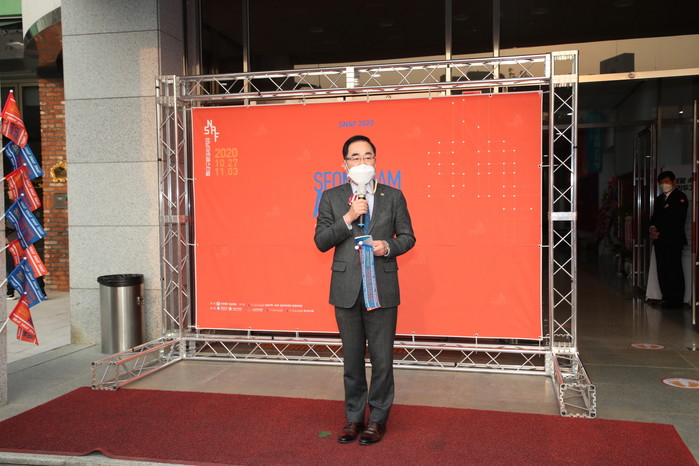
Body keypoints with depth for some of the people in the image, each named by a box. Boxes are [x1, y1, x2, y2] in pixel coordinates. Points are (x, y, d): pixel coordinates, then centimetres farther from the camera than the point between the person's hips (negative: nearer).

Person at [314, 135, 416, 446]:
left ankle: (377, 419, 23)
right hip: (346, 289, 1)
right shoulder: (331, 198, 4)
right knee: (352, 359, 13)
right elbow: (321, 241, -2)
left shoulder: (393, 196, 4)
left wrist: (388, 247, -13)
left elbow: (407, 236, 7)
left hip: (382, 288, -1)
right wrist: (348, 218, -15)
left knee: (382, 359, 5)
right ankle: (354, 418, 28)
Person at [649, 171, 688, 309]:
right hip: (659, 240, 7)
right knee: (662, 271, 7)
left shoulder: (680, 197, -3)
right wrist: (653, 227, -4)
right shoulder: (659, 199, 21)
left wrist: (659, 230, -12)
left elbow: (675, 218, -12)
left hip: (673, 240, -7)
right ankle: (666, 297, 13)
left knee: (674, 270, -6)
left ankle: (676, 300, 1)